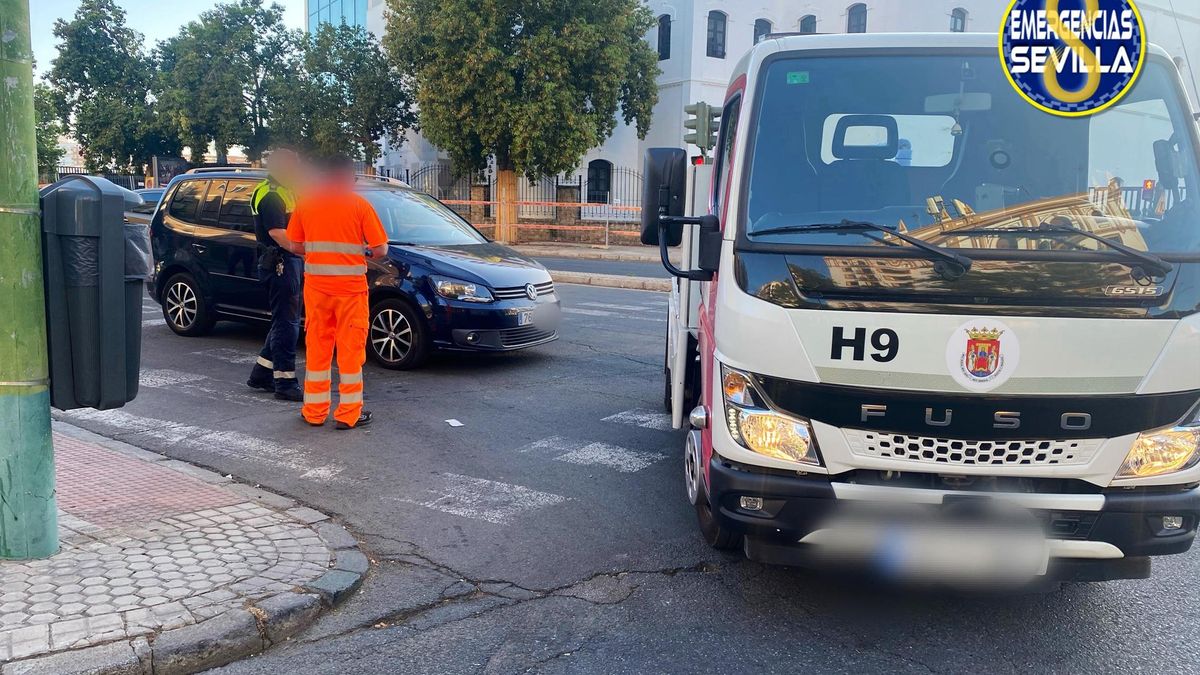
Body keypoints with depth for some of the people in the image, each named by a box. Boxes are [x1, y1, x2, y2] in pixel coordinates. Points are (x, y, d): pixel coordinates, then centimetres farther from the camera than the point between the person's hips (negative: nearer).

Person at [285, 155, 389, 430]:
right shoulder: (359, 204, -5)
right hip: (350, 287, -3)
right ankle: (349, 414, 7)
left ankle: (314, 411, 18)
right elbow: (380, 249, -7)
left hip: (316, 286, 3)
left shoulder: (305, 203, 4)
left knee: (317, 347, 12)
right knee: (351, 348, 3)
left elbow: (295, 245, 7)